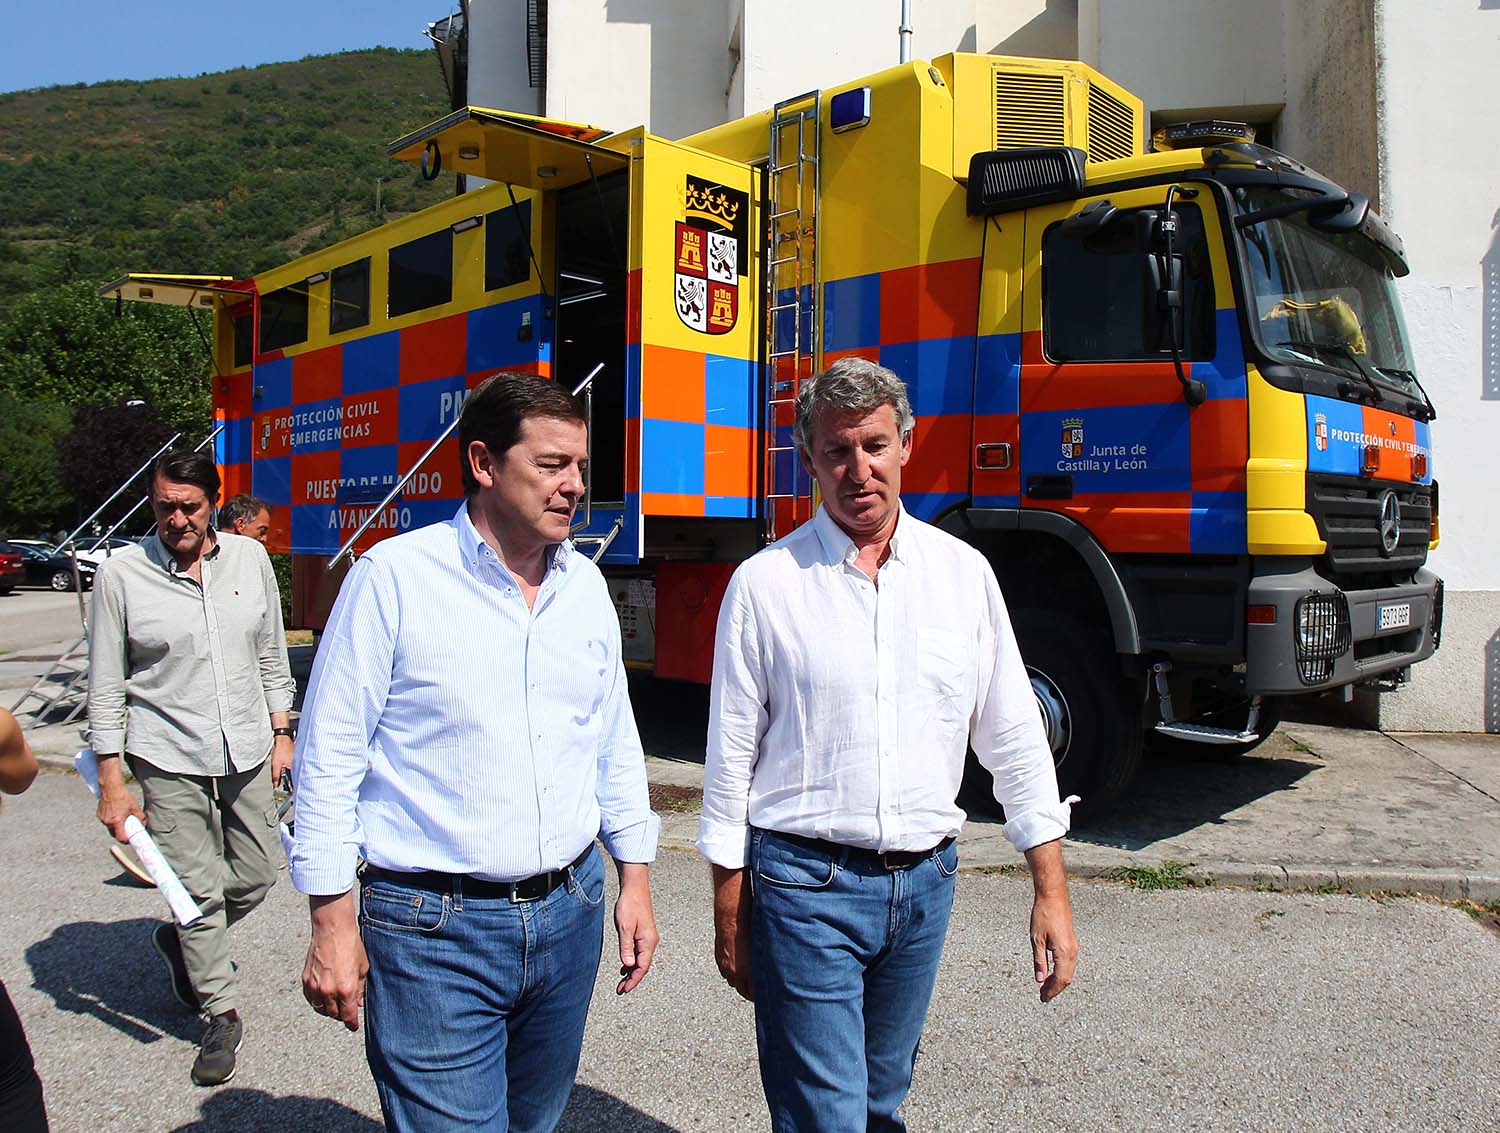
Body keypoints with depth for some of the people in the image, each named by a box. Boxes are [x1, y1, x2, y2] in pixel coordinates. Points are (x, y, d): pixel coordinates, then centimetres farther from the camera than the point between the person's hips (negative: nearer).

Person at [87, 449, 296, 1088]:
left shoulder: (249, 558, 2)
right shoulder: (121, 575, -7)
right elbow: (105, 688, -4)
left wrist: (280, 733, 10)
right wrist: (111, 785, -5)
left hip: (246, 753, 4)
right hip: (169, 760, -3)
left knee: (256, 875, 12)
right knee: (200, 890, 0)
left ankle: (181, 942, 41)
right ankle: (221, 1015, 20)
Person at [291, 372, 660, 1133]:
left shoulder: (586, 585, 6)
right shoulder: (395, 576, -10)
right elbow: (330, 755, -8)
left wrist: (634, 877, 12)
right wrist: (332, 922, -9)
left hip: (569, 913, 6)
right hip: (434, 929, -5)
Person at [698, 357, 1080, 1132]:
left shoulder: (964, 571, 2)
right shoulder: (765, 582, -7)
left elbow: (1014, 737, 5)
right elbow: (731, 757, -2)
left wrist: (1052, 891, 2)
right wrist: (729, 914, -1)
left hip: (924, 880, 4)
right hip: (804, 883, -3)